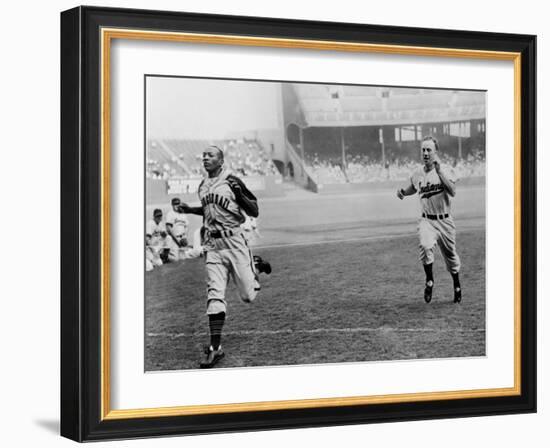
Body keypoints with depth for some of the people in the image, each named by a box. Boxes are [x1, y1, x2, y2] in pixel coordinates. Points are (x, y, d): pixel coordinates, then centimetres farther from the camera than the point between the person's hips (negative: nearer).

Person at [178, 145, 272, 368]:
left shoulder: (232, 182, -8)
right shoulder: (203, 187, 11)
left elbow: (254, 212, -7)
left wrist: (239, 192, -22)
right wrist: (190, 210, 14)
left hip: (233, 242, -4)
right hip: (212, 245, 4)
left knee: (248, 295, 2)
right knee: (215, 294, -6)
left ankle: (255, 265, 35)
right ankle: (215, 347, -7)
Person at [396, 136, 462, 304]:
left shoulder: (446, 171, -8)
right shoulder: (417, 175, 2)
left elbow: (453, 192, -24)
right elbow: (412, 188, 24)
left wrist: (439, 172, -28)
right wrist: (402, 192, 1)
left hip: (445, 221, -1)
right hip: (427, 221, 1)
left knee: (451, 256, 12)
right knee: (425, 246, -28)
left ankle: (457, 286, 37)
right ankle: (429, 281, -10)